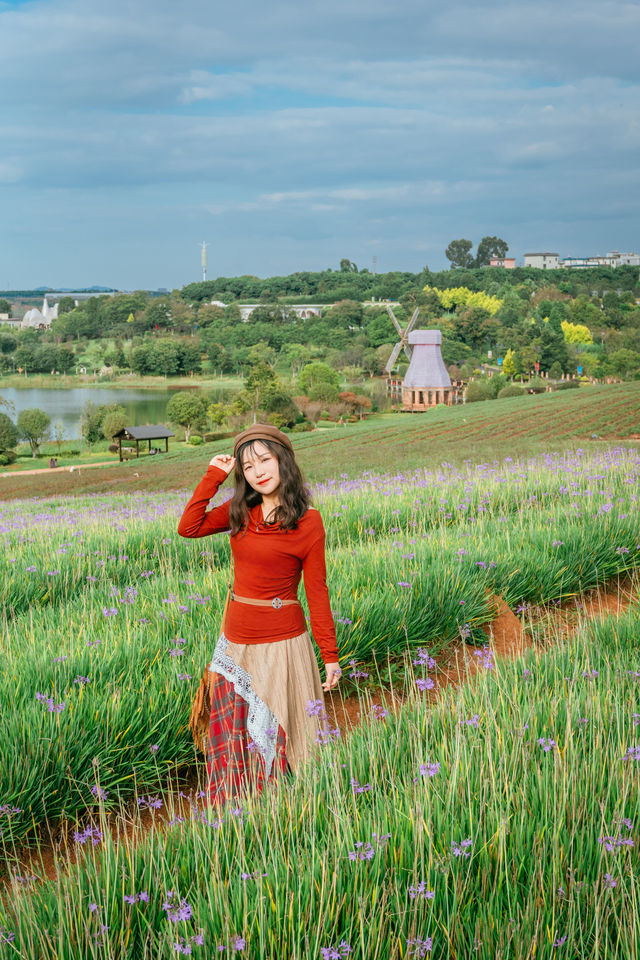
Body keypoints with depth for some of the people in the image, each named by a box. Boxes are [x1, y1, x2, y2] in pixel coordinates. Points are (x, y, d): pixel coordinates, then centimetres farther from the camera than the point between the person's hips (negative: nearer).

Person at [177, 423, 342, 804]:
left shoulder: (307, 521, -10)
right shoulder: (242, 511, 5)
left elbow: (317, 591, -8)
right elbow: (189, 527, -2)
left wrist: (331, 656, -7)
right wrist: (214, 476, -4)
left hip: (279, 643, -6)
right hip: (235, 643, 6)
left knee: (274, 736, 5)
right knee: (229, 737, 14)